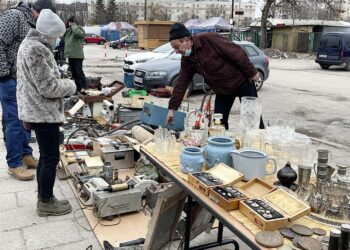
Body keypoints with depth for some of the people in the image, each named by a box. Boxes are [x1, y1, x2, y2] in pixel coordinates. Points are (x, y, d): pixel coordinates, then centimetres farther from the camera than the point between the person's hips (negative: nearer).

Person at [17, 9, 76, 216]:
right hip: (44, 113, -10)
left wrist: (62, 83, 16)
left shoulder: (29, 43, 13)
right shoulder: (37, 49, -21)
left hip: (37, 111, 10)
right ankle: (46, 203, 13)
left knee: (45, 156, 17)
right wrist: (70, 86, -7)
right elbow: (48, 86, -22)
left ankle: (44, 198, 28)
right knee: (51, 158, 1)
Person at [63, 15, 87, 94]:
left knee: (79, 72, -10)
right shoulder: (68, 30, 16)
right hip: (70, 55, 8)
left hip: (77, 55, -8)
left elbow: (77, 33, -28)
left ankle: (83, 88, -7)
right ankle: (78, 87, 19)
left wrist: (73, 25, -12)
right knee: (74, 73, 12)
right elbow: (63, 37, 18)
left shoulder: (80, 29, -6)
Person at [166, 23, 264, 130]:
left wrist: (251, 73, -18)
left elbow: (236, 53, -23)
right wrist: (171, 108, -5)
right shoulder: (187, 60, -3)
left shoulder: (209, 39, -25)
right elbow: (181, 84, -2)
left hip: (241, 81, -6)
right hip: (222, 90, 6)